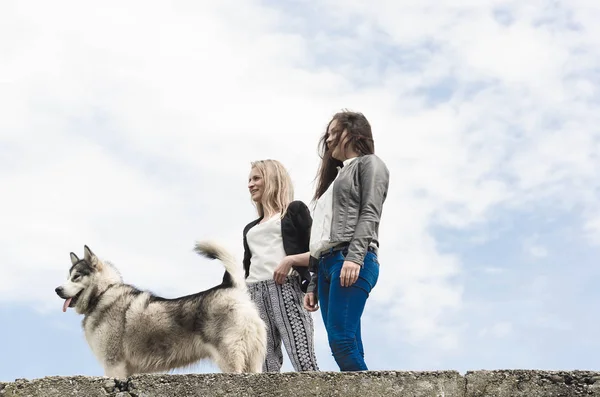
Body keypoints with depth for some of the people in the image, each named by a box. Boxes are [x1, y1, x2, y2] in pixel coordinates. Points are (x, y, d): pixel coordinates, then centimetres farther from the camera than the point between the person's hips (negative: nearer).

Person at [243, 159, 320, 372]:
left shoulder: (295, 210, 12)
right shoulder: (250, 228, 30)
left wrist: (291, 260, -13)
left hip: (286, 288, -5)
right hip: (255, 295, 6)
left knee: (303, 360, -17)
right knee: (266, 367, -4)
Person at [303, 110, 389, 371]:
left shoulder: (369, 164, 10)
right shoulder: (337, 176, 32)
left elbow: (370, 214, -7)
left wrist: (354, 257, -21)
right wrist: (313, 284, 18)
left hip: (352, 261, -8)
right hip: (326, 262, 8)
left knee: (341, 340, -20)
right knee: (348, 347, -2)